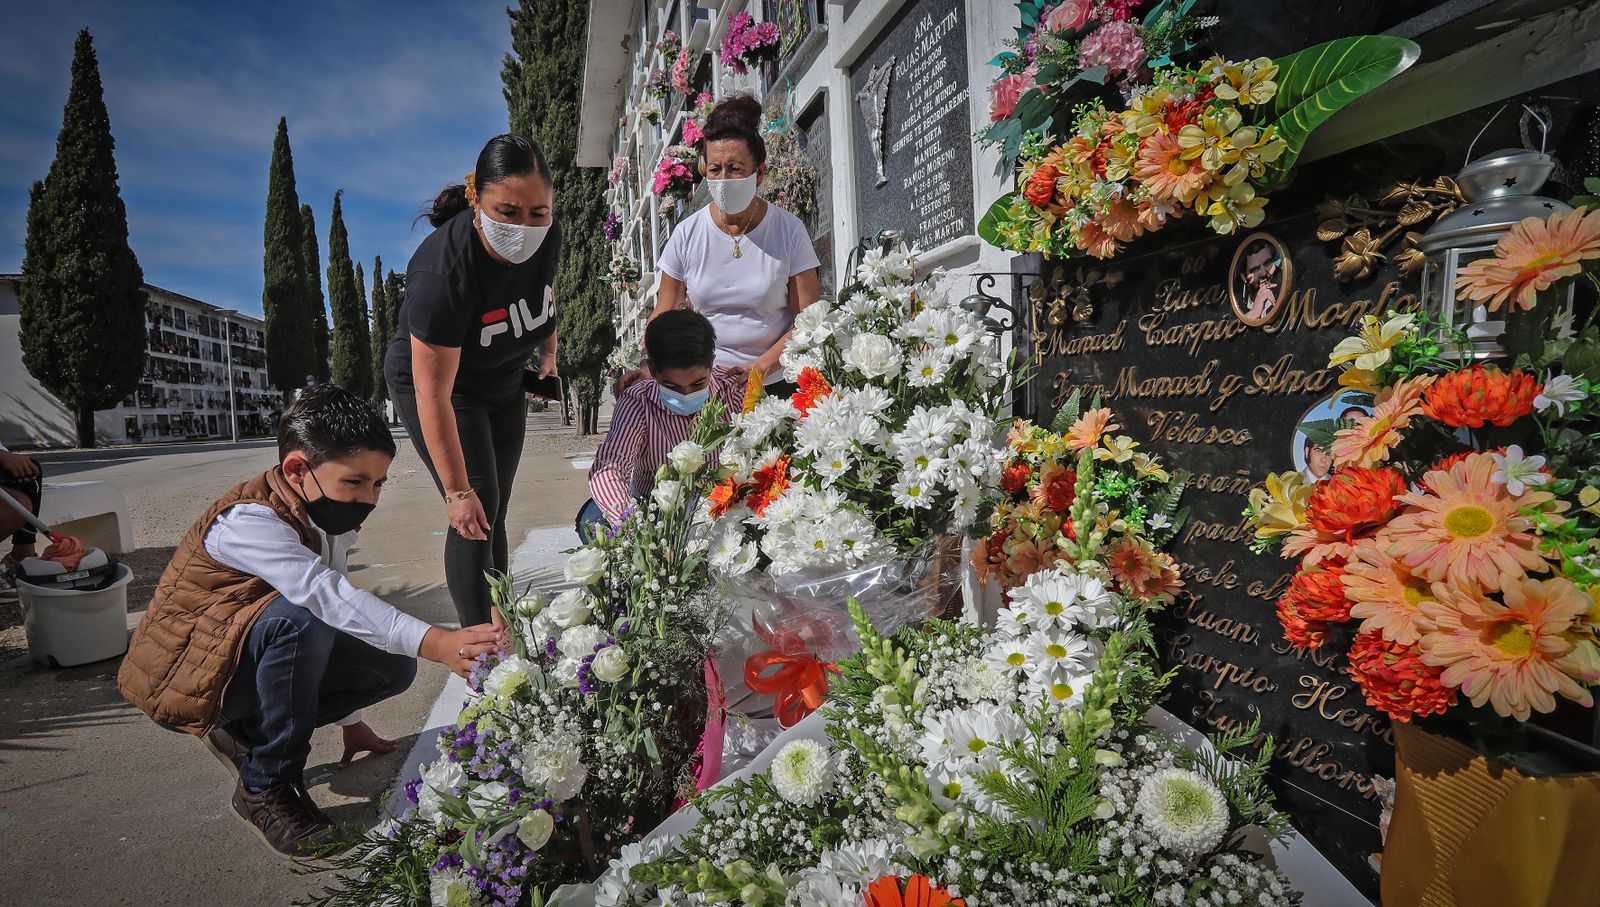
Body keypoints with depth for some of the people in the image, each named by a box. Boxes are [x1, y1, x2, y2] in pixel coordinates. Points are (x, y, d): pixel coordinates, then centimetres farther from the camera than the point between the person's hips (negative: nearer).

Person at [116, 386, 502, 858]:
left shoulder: (328, 520, -1)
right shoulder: (249, 521, -28)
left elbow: (334, 604, 9)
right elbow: (328, 597, -45)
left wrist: (351, 721, 13)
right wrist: (437, 643, -57)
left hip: (251, 658, 7)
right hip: (181, 673, -7)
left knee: (394, 667, -9)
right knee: (298, 621, -36)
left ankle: (247, 733, 6)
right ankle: (265, 787, -16)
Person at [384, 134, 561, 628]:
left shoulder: (547, 237, -19)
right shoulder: (443, 272, -37)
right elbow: (433, 395, -34)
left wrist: (548, 352, 4)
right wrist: (458, 490, -31)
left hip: (502, 384, 6)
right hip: (435, 383, -6)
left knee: (494, 513, 11)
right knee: (474, 512, -13)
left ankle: (498, 620, 23)